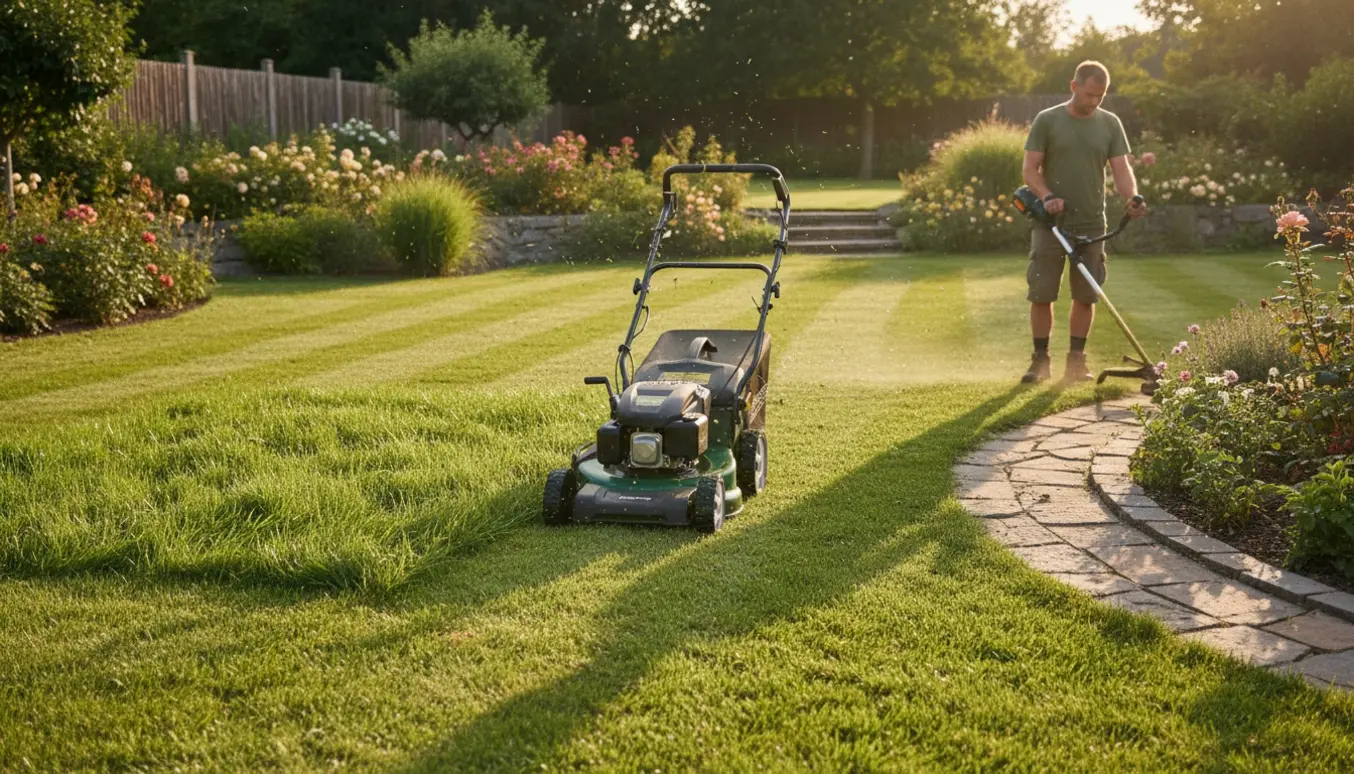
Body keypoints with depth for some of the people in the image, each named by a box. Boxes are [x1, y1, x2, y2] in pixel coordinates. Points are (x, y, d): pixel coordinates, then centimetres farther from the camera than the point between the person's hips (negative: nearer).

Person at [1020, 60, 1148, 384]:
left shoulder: (1110, 124, 7)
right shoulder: (1047, 120, 0)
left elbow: (1121, 168, 0)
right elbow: (1030, 169, -3)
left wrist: (1132, 198, -20)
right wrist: (1047, 196, -21)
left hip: (1091, 225, 2)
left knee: (1085, 296, 6)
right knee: (1041, 294, 0)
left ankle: (1076, 361, 16)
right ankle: (1040, 360, 11)